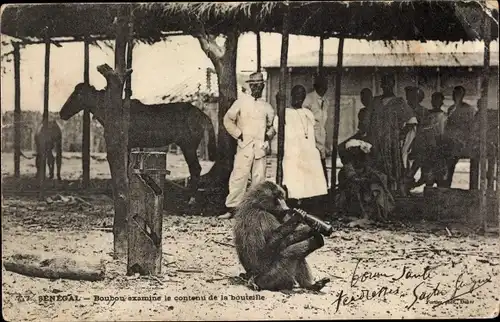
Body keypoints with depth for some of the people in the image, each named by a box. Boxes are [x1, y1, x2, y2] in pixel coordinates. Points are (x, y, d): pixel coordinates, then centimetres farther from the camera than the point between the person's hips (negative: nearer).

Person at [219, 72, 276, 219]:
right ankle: (231, 208, -4)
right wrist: (238, 134, -1)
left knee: (259, 178, 3)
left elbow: (272, 125, 25)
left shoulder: (267, 107, 12)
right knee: (239, 176, -8)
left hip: (261, 147, 3)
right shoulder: (241, 102, 4)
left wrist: (269, 135, 6)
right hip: (244, 146, -3)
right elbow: (228, 120, 7)